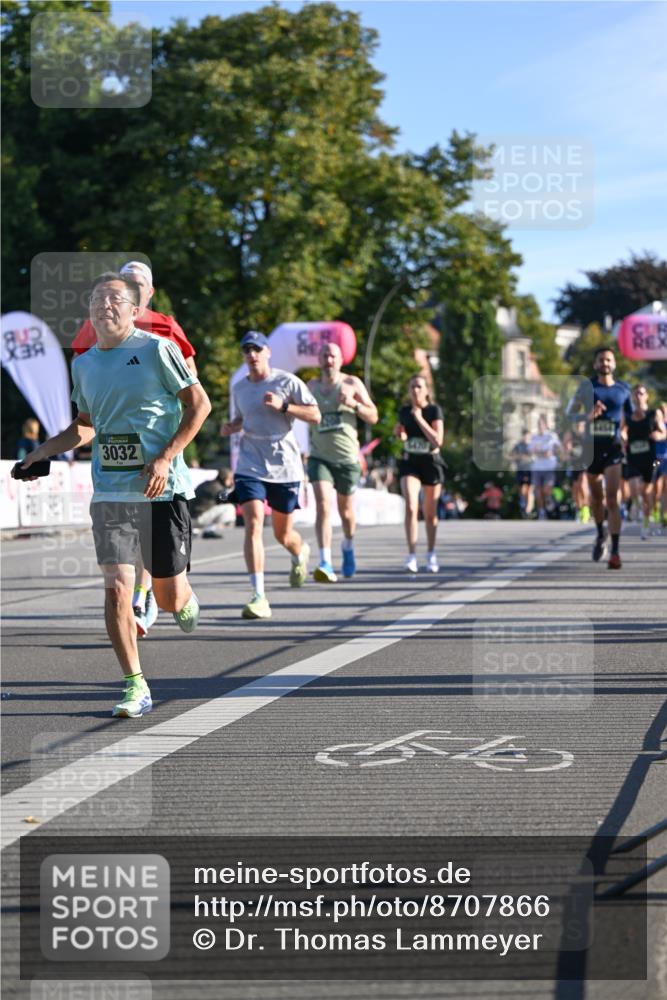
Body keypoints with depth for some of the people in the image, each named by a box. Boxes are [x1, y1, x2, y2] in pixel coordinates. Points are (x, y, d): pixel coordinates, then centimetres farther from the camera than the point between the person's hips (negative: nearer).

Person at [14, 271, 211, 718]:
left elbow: (200, 403, -3)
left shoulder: (156, 349, -6)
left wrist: (165, 458, -12)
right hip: (109, 491, 4)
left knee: (169, 597, 3)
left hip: (162, 488, -4)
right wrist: (45, 451, 10)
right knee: (116, 589, -9)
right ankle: (136, 688, -2)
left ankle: (186, 599, 41)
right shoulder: (84, 363, 10)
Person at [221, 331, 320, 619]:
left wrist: (283, 405, -19)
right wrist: (231, 426, 1)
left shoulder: (287, 382, -4)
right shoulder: (239, 388, 8)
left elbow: (315, 415, -6)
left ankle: (301, 552, 49)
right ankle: (258, 596, -20)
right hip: (250, 466, 2)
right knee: (253, 524, -18)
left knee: (283, 534, 9)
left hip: (285, 466, -2)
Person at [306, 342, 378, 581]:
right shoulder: (310, 386, 6)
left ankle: (348, 547, 44)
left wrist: (354, 404, -18)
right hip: (320, 458, 0)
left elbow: (373, 417, -1)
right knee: (323, 506, -18)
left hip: (347, 458, 0)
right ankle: (325, 563, -24)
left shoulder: (352, 383, 0)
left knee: (346, 510, 13)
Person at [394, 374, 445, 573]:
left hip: (431, 462, -1)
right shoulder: (404, 412, 4)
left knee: (430, 512, 10)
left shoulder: (434, 410, -8)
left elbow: (438, 440, -19)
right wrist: (399, 434, 0)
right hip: (410, 462, 1)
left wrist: (420, 419, -21)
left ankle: (431, 555, 27)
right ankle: (411, 555, -19)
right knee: (411, 507, -19)